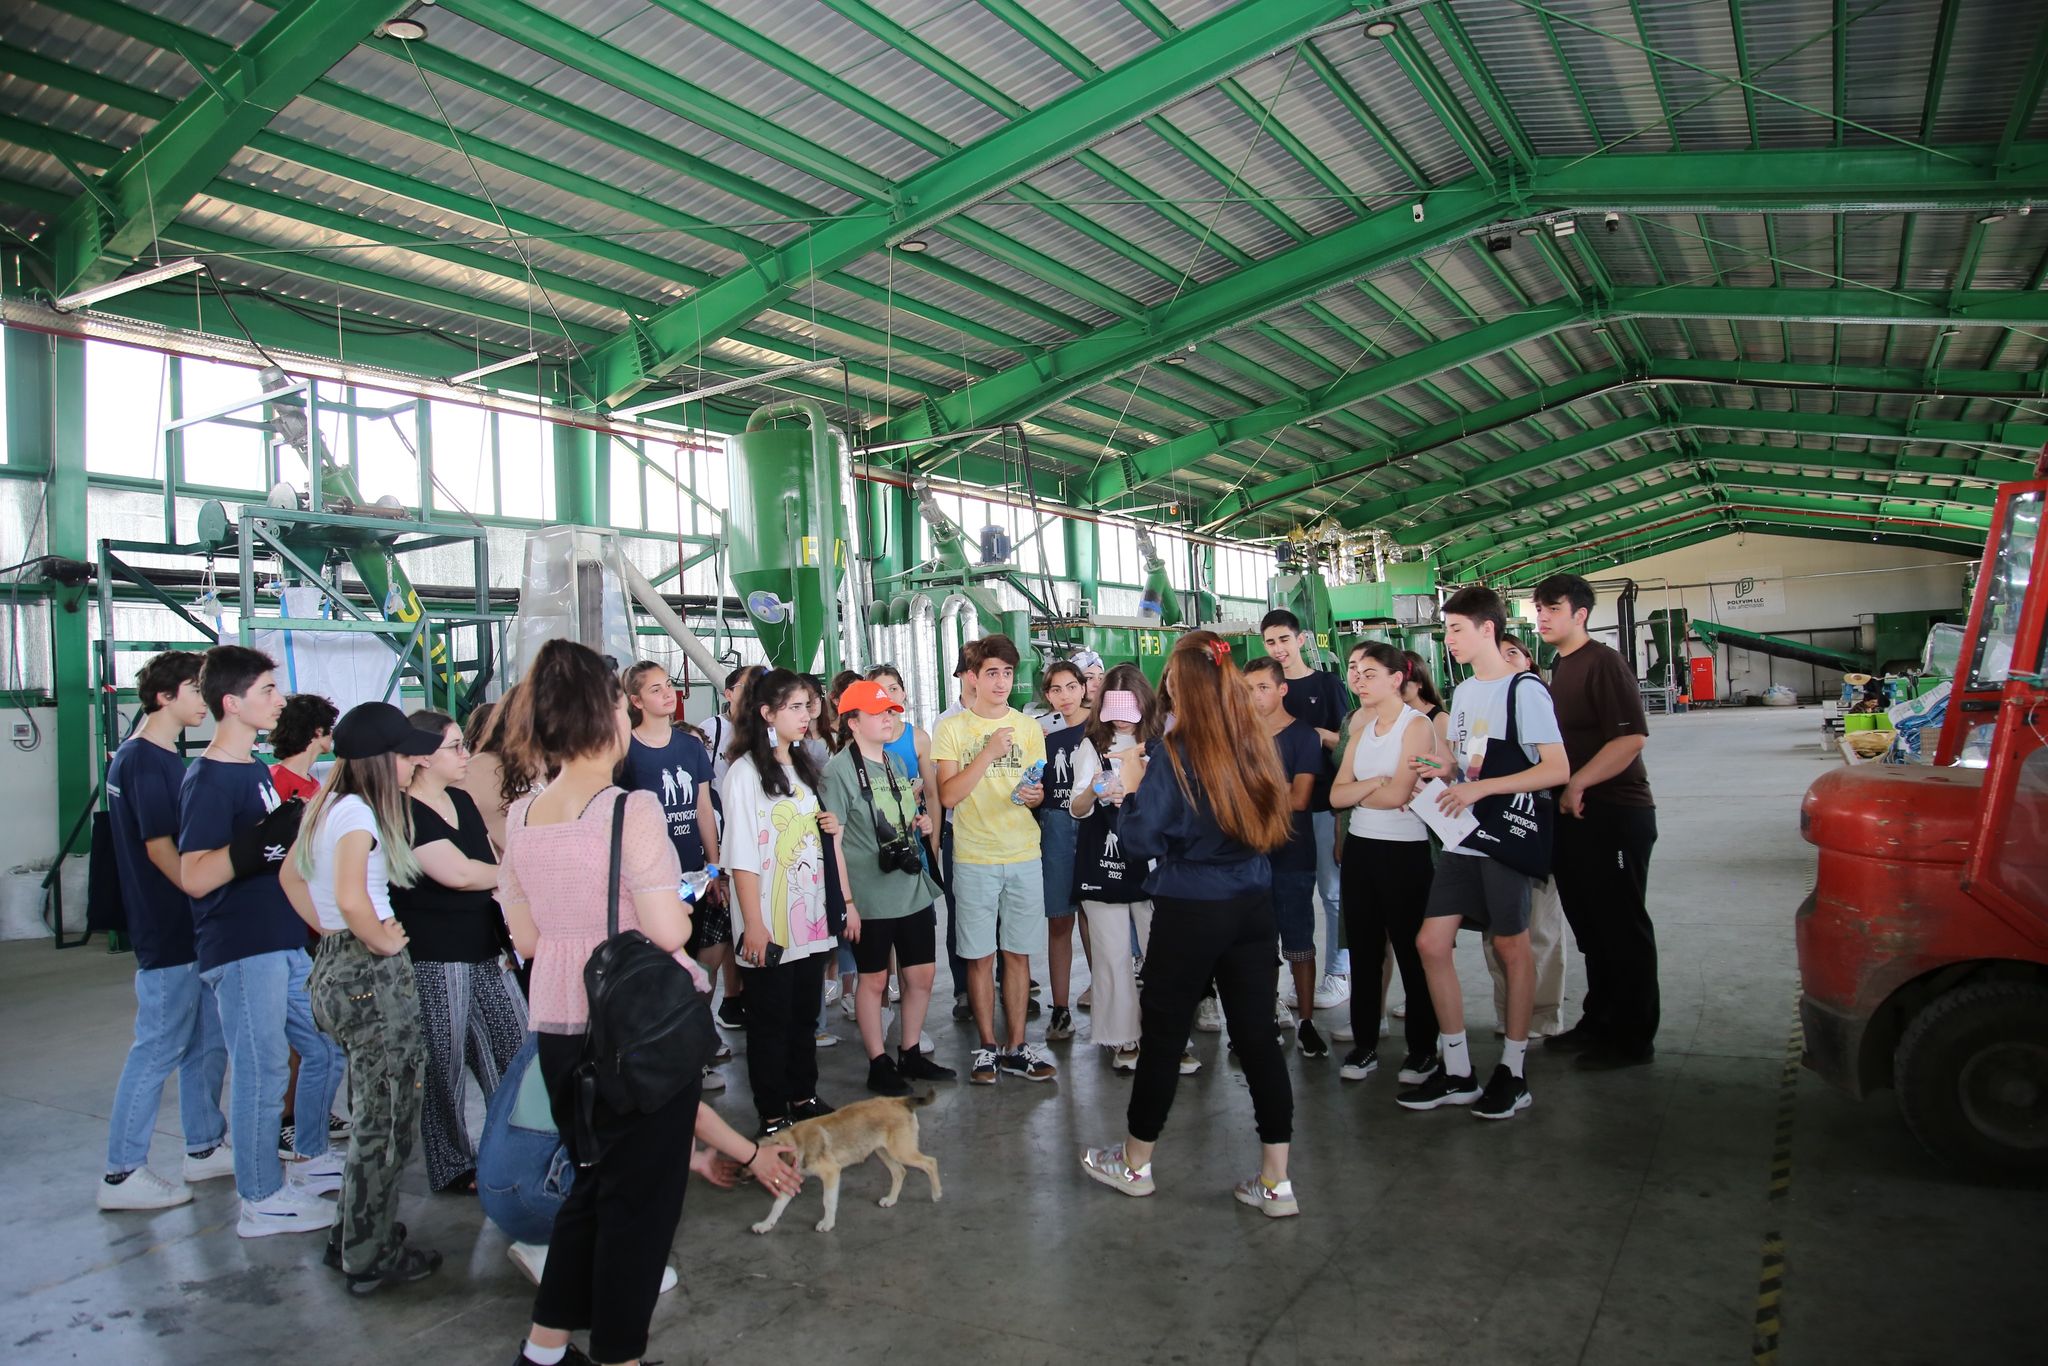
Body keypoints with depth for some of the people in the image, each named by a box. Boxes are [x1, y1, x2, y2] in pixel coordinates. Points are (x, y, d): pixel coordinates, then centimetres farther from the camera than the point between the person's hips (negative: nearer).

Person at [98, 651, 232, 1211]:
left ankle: (205, 1147, 26)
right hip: (169, 933, -10)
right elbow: (161, 849, -21)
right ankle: (122, 1173, 8)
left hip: (193, 930, 10)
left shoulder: (165, 759, 13)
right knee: (158, 1051, -1)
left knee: (207, 1042, 15)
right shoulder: (143, 761, -17)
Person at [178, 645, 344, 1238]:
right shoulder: (208, 779, -15)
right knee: (263, 1073, -1)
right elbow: (194, 876, -23)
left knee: (327, 1051, 18)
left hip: (286, 941, 9)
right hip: (241, 951, -9)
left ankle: (310, 1157, 36)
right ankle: (262, 1200, 13)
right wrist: (264, 840, -29)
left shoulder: (257, 768, 13)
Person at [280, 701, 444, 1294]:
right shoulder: (358, 812, -19)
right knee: (385, 1119, 3)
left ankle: (355, 1237, 31)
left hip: (336, 970, 10)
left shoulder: (330, 805, 10)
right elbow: (351, 898, -32)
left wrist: (330, 933, 17)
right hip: (373, 976, -10)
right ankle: (372, 1260, 14)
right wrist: (384, 941, -16)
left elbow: (290, 875, 23)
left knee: (371, 1114, 20)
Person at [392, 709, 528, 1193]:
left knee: (514, 1050, 10)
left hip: (485, 952, 8)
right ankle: (453, 1167, 20)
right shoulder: (405, 814, -14)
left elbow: (492, 866, 19)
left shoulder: (461, 801, 12)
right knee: (446, 1066, 5)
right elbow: (459, 873, -22)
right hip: (436, 960, -8)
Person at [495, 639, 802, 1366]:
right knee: (642, 1192, 10)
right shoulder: (631, 809, -19)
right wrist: (683, 905, 0)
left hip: (558, 1025, 7)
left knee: (593, 1178, 23)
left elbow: (526, 937, 6)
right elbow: (668, 932, -21)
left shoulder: (521, 816, 1)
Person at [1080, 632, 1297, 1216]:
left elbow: (1142, 840, -14)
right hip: (1253, 905, 5)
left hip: (1190, 913, -5)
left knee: (1162, 1036, 10)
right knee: (1258, 1035, 9)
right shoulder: (1255, 745, 2)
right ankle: (1275, 1182, 13)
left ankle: (1135, 1164, 28)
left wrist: (1132, 788, 2)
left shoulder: (1171, 754, -14)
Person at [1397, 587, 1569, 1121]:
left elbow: (1557, 769, -16)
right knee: (1430, 942, 1)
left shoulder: (1524, 691, -10)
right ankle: (1457, 1073, 12)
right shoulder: (1462, 693, 14)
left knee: (1511, 947, 4)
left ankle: (1513, 1072, 19)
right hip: (1462, 838, 7)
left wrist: (1481, 788, -21)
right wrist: (1442, 770, 0)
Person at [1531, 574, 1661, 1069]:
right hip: (1576, 815, 9)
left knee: (1622, 927, 0)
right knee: (1589, 926, 16)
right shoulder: (1558, 668, 15)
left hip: (1615, 814, -9)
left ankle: (1633, 1038, 10)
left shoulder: (1603, 662, -13)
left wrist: (1577, 784, -21)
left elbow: (1632, 736, -23)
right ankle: (1599, 1020, 28)